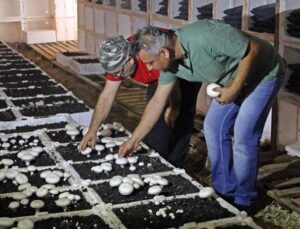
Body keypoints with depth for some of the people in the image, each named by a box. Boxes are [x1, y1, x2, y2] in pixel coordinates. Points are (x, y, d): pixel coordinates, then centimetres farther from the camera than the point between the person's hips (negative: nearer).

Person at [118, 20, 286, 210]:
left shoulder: (203, 37, -37)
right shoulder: (169, 61, -10)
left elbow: (253, 50, -29)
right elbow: (157, 101, -1)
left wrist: (234, 89, -27)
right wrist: (134, 140, 2)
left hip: (263, 74, -8)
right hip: (231, 80, 8)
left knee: (243, 137, -10)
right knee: (214, 128, 5)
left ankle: (242, 201, 8)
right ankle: (224, 192, 19)